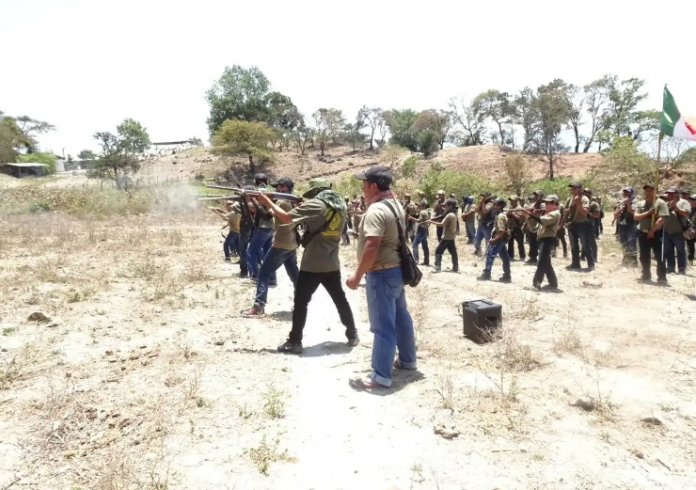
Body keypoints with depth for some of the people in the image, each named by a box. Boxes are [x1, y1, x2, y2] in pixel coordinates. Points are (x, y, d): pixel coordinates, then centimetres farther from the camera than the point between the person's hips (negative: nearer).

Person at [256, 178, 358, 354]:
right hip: (332, 265, 6)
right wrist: (304, 206, 14)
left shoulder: (315, 205, -12)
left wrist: (268, 202, -3)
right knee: (340, 300, 17)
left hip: (312, 265, -6)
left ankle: (294, 342, 6)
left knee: (300, 302, 3)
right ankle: (353, 334, 25)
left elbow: (286, 218, -15)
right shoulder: (341, 206, 8)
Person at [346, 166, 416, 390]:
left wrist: (357, 275, -23)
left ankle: (381, 375, 2)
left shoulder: (376, 210, -20)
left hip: (382, 273, -10)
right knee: (401, 318, 20)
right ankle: (407, 359, 34)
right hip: (397, 269, 10)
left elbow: (372, 246, -29)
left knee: (383, 326, -5)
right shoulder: (395, 205, 11)